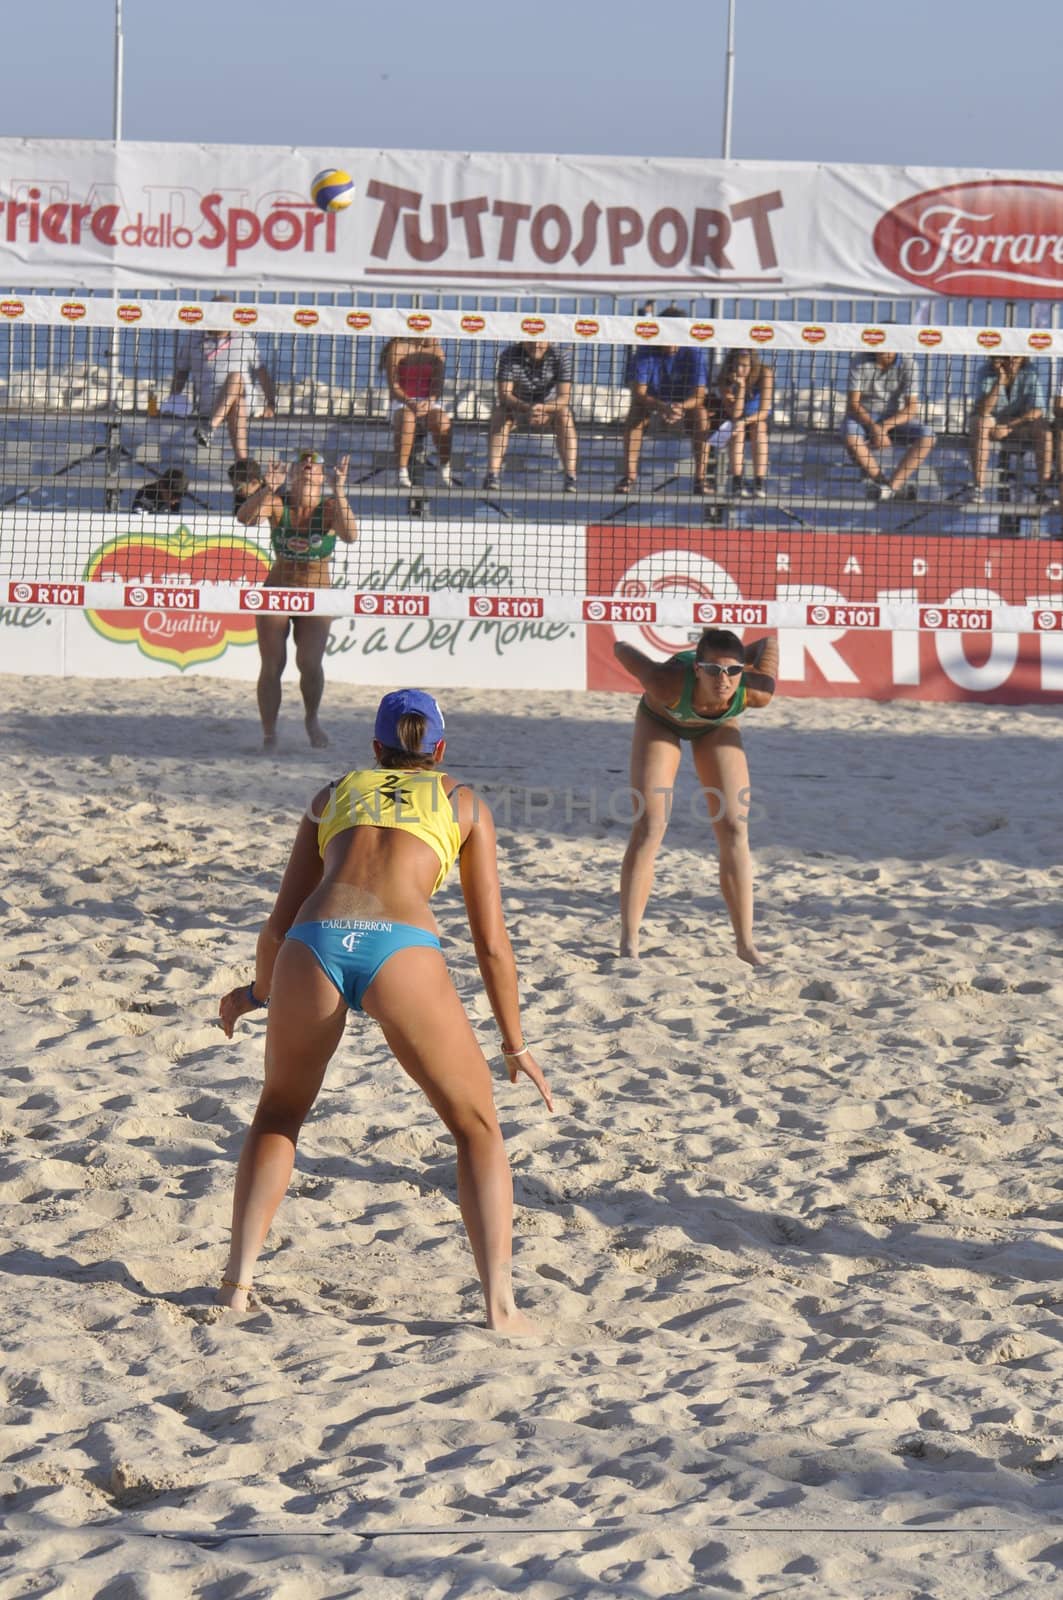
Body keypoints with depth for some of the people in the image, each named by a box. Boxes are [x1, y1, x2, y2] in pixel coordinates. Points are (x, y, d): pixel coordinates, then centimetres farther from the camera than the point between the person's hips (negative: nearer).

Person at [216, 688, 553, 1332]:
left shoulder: (336, 794, 31)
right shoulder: (464, 803, 26)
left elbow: (280, 925, 30)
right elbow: (491, 943, 22)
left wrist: (256, 991, 50)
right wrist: (515, 1042, 32)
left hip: (315, 944, 2)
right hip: (402, 949, -2)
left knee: (280, 1113, 29)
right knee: (478, 1127, 15)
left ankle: (239, 1280, 20)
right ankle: (501, 1304, 1)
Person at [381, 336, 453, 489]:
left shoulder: (436, 351, 7)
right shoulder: (397, 347, -4)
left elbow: (438, 385, -1)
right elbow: (393, 385, -10)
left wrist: (429, 402, -22)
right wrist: (409, 402, -27)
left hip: (429, 402, 3)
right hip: (402, 402, -3)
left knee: (443, 423, -32)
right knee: (406, 420, -40)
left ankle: (445, 469, -11)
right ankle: (402, 472, -37)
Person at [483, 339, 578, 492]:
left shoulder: (560, 356, -21)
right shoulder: (509, 355, -20)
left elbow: (564, 397, -27)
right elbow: (504, 395, -27)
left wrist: (543, 408, -48)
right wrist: (527, 408, -47)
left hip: (550, 409, 0)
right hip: (518, 406, 0)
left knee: (564, 414, -32)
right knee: (499, 413, -30)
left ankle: (570, 477, -36)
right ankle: (492, 475, -36)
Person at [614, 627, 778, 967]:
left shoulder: (755, 694, -39)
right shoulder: (669, 682, -46)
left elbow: (768, 644, -18)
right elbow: (625, 652, -26)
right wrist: (621, 646, -3)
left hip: (718, 725, 3)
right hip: (661, 719, -3)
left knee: (734, 830, -2)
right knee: (648, 828, -12)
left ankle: (745, 943, 6)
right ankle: (628, 943, -9)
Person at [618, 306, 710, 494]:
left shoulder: (695, 354, -18)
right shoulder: (645, 354, -18)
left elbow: (699, 396, -24)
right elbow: (638, 394, -26)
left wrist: (680, 407, -46)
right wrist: (663, 407, -45)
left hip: (685, 409, 0)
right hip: (653, 409, 0)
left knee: (701, 413, -31)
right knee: (635, 411, -30)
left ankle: (700, 478, -31)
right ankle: (630, 476, -30)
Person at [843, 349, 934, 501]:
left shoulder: (907, 364, -11)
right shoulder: (859, 363, -12)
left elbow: (912, 408, -15)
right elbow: (853, 404, -15)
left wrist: (885, 426, -29)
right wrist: (874, 427, -31)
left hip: (895, 419, 1)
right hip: (864, 417, -1)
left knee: (927, 436, -25)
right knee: (850, 435, -35)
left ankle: (892, 485, -29)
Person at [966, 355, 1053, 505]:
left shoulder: (1030, 372, -13)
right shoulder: (986, 371, -15)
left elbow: (1037, 411, -17)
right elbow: (982, 411, -25)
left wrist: (1009, 427, -26)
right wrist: (1000, 380, -32)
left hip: (1020, 426, 1)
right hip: (993, 424, -1)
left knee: (1043, 427, -28)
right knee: (980, 422, -33)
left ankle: (1045, 487, -25)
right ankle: (978, 487, -36)